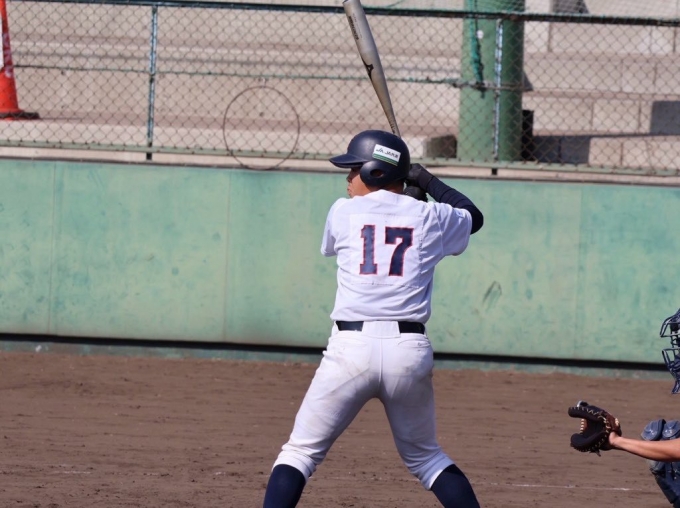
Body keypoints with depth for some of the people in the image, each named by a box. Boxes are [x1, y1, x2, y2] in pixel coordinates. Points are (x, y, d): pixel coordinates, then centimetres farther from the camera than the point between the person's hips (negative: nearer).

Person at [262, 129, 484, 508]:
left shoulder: (343, 212, 5)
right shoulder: (429, 217, 9)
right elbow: (473, 216, 31)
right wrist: (427, 182, 41)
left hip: (351, 347, -2)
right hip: (410, 349, 3)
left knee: (301, 451, 4)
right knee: (425, 456, 21)